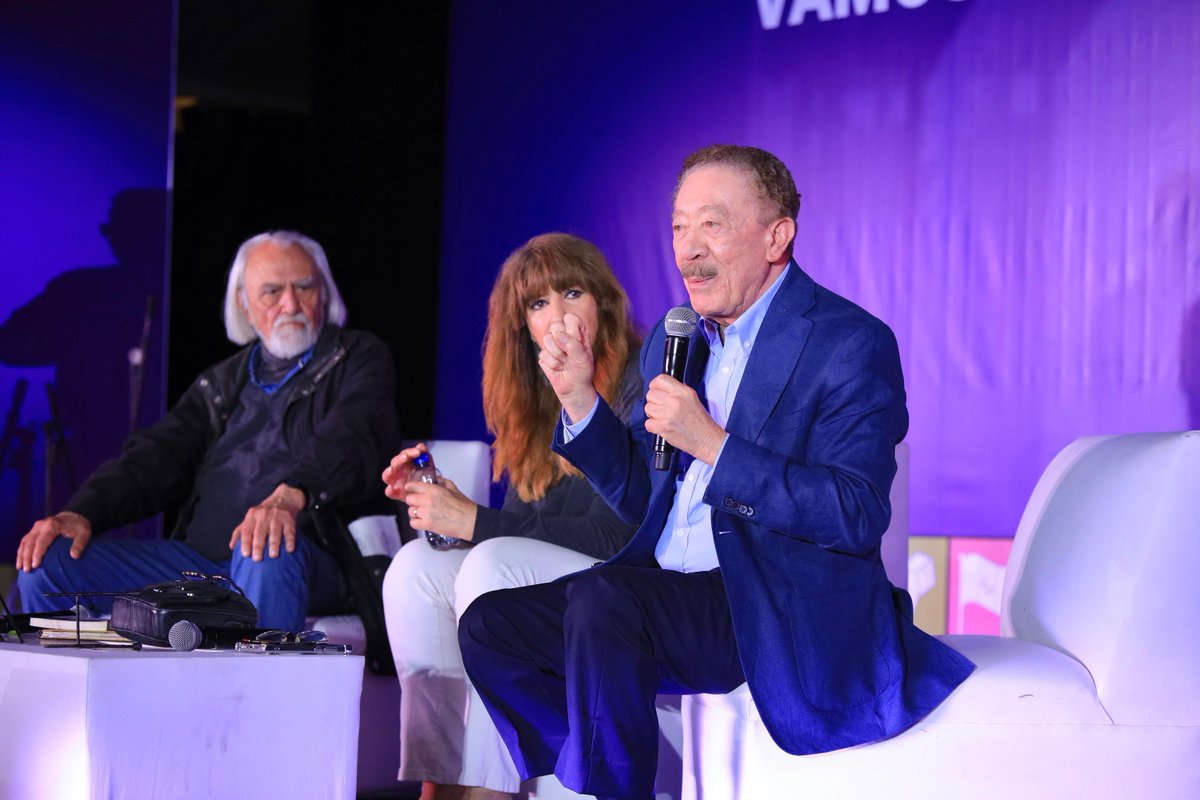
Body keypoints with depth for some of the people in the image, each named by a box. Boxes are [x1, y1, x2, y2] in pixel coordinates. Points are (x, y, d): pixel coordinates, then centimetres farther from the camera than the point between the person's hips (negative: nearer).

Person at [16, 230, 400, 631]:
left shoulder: (360, 358, 8)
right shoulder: (222, 383, 25)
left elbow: (350, 437, -12)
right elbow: (158, 455, 15)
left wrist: (291, 496, -34)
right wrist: (82, 511, -5)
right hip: (199, 561, 5)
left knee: (263, 551, -42)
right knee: (47, 560, -8)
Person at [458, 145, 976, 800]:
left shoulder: (850, 343, -9)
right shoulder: (671, 340, 15)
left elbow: (858, 517, -19)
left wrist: (713, 444, -24)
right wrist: (579, 399, 2)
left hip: (786, 616, -8)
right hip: (669, 599, 8)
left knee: (599, 601, -30)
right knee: (489, 624, -6)